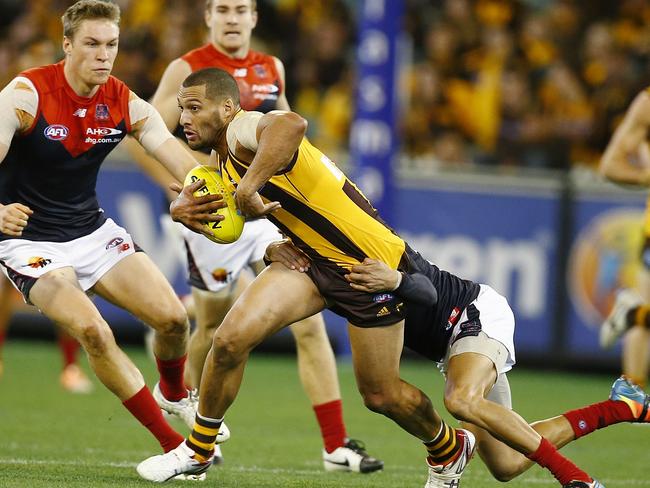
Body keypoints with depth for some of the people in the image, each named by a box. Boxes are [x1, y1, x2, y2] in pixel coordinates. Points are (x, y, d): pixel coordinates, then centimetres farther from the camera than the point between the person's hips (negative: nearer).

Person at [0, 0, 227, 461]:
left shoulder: (126, 104, -7)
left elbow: (181, 160, -15)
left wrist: (213, 196, -38)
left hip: (94, 230, 5)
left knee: (172, 317, -6)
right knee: (93, 331, -25)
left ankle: (174, 395, 29)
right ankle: (171, 442, -13)